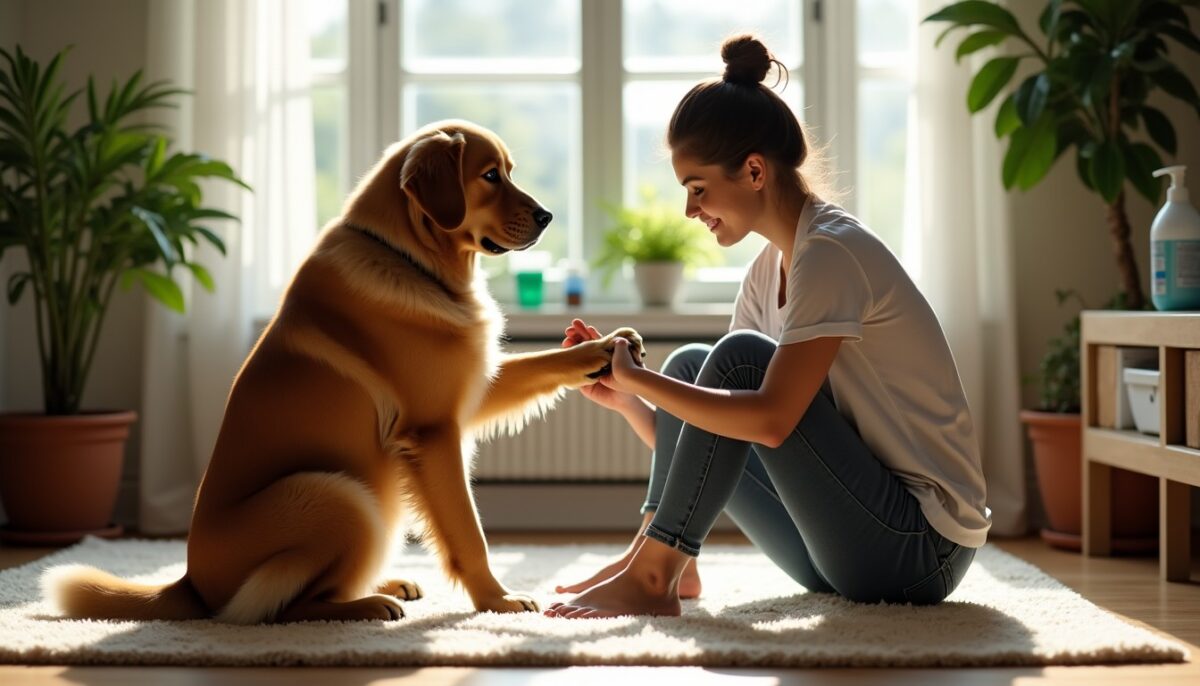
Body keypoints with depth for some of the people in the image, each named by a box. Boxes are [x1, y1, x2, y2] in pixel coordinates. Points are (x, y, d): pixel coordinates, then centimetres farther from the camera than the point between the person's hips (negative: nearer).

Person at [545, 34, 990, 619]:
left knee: (739, 357, -20)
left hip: (922, 545, -9)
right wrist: (625, 396, -5)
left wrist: (637, 378, -20)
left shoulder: (832, 252, -17)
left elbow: (771, 421, -28)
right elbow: (711, 443, 10)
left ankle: (651, 577, -16)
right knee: (689, 364, 1)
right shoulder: (767, 271, 9)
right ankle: (661, 561, -8)